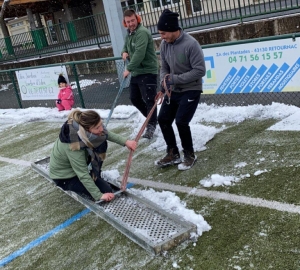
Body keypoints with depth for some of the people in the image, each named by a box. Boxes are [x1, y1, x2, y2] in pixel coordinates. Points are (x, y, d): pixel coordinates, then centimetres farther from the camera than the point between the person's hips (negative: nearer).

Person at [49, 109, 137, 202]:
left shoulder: (83, 125, -21)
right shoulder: (73, 146, -40)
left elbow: (107, 133, -2)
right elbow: (83, 174, -31)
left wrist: (125, 142, -9)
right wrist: (99, 196, -27)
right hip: (64, 177, -7)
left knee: (101, 143, -11)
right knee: (106, 191, -11)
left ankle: (95, 177, 5)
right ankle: (72, 186, 6)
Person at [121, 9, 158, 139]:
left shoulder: (142, 32, -18)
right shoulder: (129, 33, 13)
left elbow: (139, 54, -27)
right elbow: (125, 46, 27)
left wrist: (128, 69, -23)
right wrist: (124, 52, 2)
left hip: (148, 72, -10)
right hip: (136, 72, 10)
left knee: (149, 100, -7)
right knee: (135, 98, 16)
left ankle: (151, 126, 3)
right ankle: (152, 118, 32)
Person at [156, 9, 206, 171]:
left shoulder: (191, 44, -22)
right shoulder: (164, 45, -2)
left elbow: (200, 70, -22)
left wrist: (175, 79, -23)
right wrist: (165, 81, -13)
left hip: (191, 90, -7)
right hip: (173, 90, 7)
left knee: (181, 121, -15)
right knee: (163, 119, 5)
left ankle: (189, 155, 9)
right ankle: (173, 154, 21)